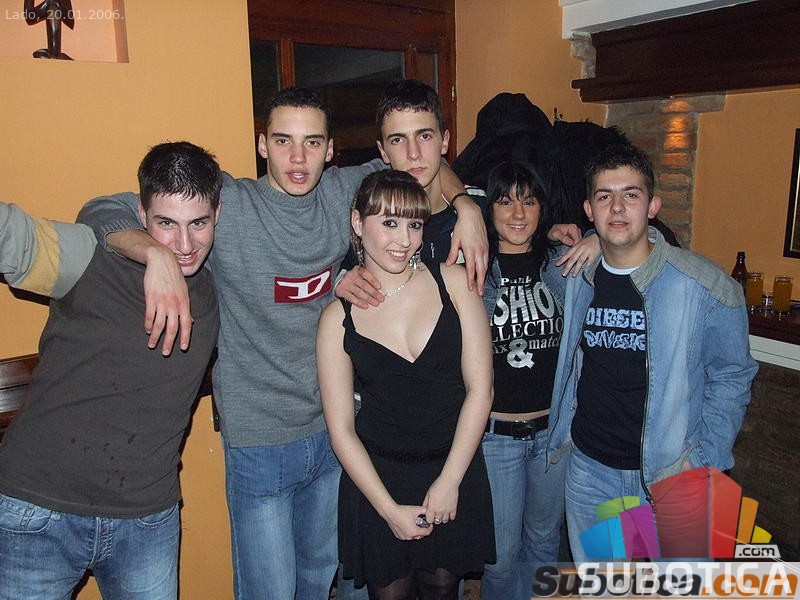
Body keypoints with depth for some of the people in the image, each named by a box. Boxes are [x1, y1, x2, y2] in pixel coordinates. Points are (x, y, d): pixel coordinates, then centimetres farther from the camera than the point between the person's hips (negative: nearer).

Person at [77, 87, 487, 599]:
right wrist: (158, 255, -37)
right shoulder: (227, 203, -15)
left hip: (333, 428, 5)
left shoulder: (343, 193, -3)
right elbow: (101, 213, -15)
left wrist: (466, 209, -4)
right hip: (260, 442, -4)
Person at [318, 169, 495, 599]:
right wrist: (390, 509, -8)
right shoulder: (339, 317, -7)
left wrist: (449, 481, -7)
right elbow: (341, 429, -5)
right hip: (378, 474, -1)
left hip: (455, 470, 1)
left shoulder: (453, 282, -7)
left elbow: (480, 389, -6)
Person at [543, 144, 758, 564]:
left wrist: (702, 462, -10)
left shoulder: (704, 285, -13)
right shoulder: (574, 277, -3)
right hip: (588, 469, 3)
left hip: (670, 476, -3)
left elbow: (731, 379, -5)